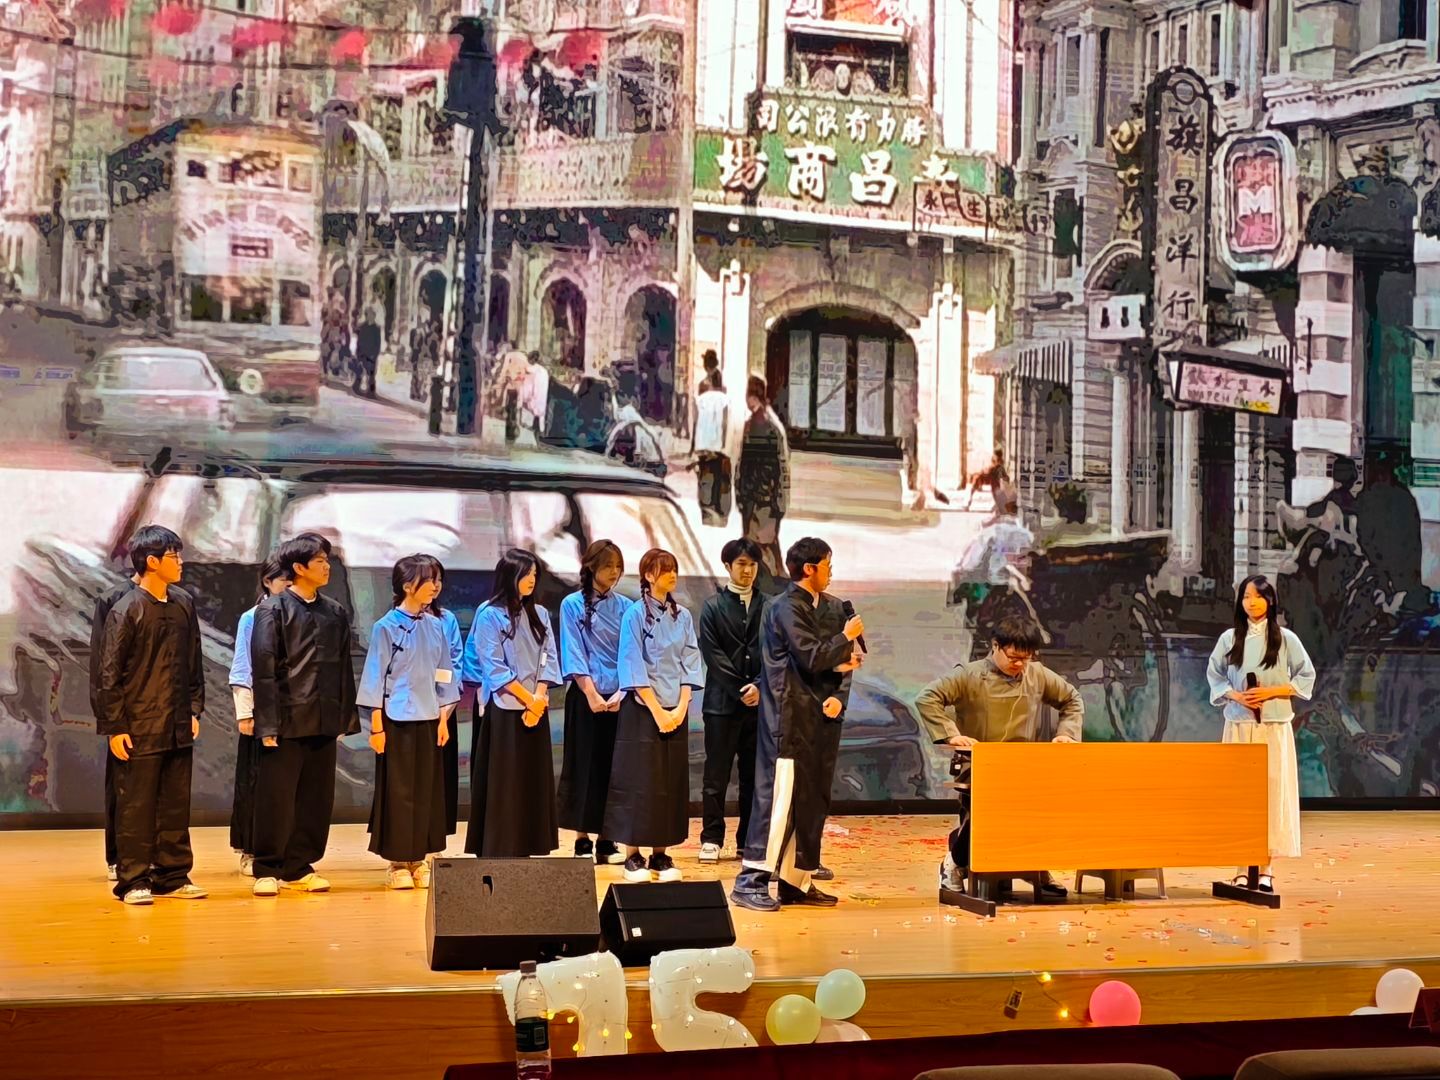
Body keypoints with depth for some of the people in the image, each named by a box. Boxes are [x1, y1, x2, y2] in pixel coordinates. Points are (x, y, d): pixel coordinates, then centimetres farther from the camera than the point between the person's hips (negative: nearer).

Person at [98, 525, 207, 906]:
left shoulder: (183, 604, 8)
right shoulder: (126, 610, -9)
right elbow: (110, 673, -8)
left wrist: (194, 710, 10)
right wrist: (116, 727, -10)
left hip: (178, 727, 6)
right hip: (140, 728, -6)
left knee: (176, 804, 10)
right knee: (136, 805, 0)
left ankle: (172, 875, 18)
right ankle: (133, 880, 7)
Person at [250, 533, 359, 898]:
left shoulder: (335, 613, 11)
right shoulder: (272, 609, -3)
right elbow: (264, 669, -7)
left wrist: (346, 717, 9)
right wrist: (268, 724, -12)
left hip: (323, 720, 5)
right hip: (287, 718, -5)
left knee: (316, 798, 7)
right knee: (276, 798, 0)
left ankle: (299, 868, 16)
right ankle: (267, 870, 10)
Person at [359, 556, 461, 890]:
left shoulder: (436, 626, 6)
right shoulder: (387, 627, -8)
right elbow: (375, 677, -6)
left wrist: (443, 719, 8)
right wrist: (376, 726, -8)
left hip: (429, 720, 5)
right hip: (397, 720, -5)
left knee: (428, 791, 7)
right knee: (398, 791, 2)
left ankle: (420, 859, 17)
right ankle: (397, 863, 11)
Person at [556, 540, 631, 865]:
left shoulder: (625, 607, 8)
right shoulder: (573, 605, -1)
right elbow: (574, 655, -7)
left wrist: (622, 692, -10)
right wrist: (592, 695, -15)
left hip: (618, 699, 3)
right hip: (586, 697, -3)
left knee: (613, 768, 4)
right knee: (584, 767, 0)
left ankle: (605, 841, 11)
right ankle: (582, 842, 5)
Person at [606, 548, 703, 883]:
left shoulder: (683, 617, 9)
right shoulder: (635, 614, -5)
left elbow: (690, 665, 7)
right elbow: (634, 669, -9)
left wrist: (681, 707, -6)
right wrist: (657, 710, -13)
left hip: (676, 713, 5)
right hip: (643, 711, -5)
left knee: (671, 783, 5)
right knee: (639, 782, -3)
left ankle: (661, 855, 11)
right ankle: (633, 856, 3)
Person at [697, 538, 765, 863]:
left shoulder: (766, 606, 9)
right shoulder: (713, 606, 4)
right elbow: (713, 654, -4)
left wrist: (759, 687, -10)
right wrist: (740, 689, -11)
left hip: (759, 702, 2)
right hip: (722, 702, -2)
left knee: (755, 775, 6)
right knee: (716, 775, 1)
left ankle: (750, 841, 12)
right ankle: (711, 839, 8)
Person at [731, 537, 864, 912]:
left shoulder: (831, 608, 15)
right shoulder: (786, 608, -10)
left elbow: (843, 662, 13)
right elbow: (813, 658, -19)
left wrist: (838, 696, -5)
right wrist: (846, 637, -5)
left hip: (821, 719, 8)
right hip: (790, 721, -8)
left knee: (813, 800, 9)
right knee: (780, 797, -10)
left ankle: (796, 881, 16)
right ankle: (751, 882, -7)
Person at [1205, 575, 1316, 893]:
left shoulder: (1286, 638, 3)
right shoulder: (1229, 638, 7)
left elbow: (1306, 676, 4)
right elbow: (1215, 676, 11)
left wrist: (1270, 692, -9)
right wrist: (1236, 696, -8)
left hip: (1274, 726, -1)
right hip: (1238, 725, 1)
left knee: (1272, 791, -3)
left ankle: (1265, 869, 2)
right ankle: (1242, 869, 2)